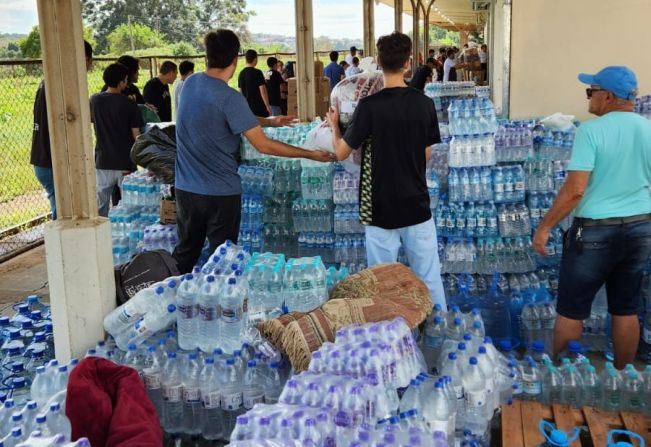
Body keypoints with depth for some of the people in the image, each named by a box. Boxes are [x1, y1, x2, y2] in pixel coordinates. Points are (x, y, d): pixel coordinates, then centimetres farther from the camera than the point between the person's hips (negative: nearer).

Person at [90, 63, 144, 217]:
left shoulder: (95, 100, -1)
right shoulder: (129, 104, -11)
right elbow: (136, 135, -9)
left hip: (102, 162, 3)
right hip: (125, 162, -3)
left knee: (101, 207, 10)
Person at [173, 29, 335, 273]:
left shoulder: (190, 83, 1)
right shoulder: (229, 98, -20)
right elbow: (263, 145, -19)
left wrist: (269, 121, 18)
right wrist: (310, 154, -11)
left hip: (186, 188, 7)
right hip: (221, 192, -6)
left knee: (185, 254, 18)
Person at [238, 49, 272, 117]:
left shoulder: (241, 73, 7)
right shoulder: (257, 73, -12)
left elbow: (241, 91, 14)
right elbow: (263, 91, -15)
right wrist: (268, 107, -9)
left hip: (246, 107, 6)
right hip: (259, 107, -6)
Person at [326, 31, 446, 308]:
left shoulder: (369, 106, -14)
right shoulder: (425, 104, -3)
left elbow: (342, 153, -6)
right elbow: (426, 155, 7)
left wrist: (334, 125, 13)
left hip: (382, 207, -3)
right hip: (417, 204, 3)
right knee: (429, 278, 12)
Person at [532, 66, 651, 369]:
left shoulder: (591, 130, -16)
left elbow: (575, 189, -21)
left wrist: (545, 227, -12)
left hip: (595, 231, -5)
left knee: (570, 310, 9)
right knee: (626, 310, 16)